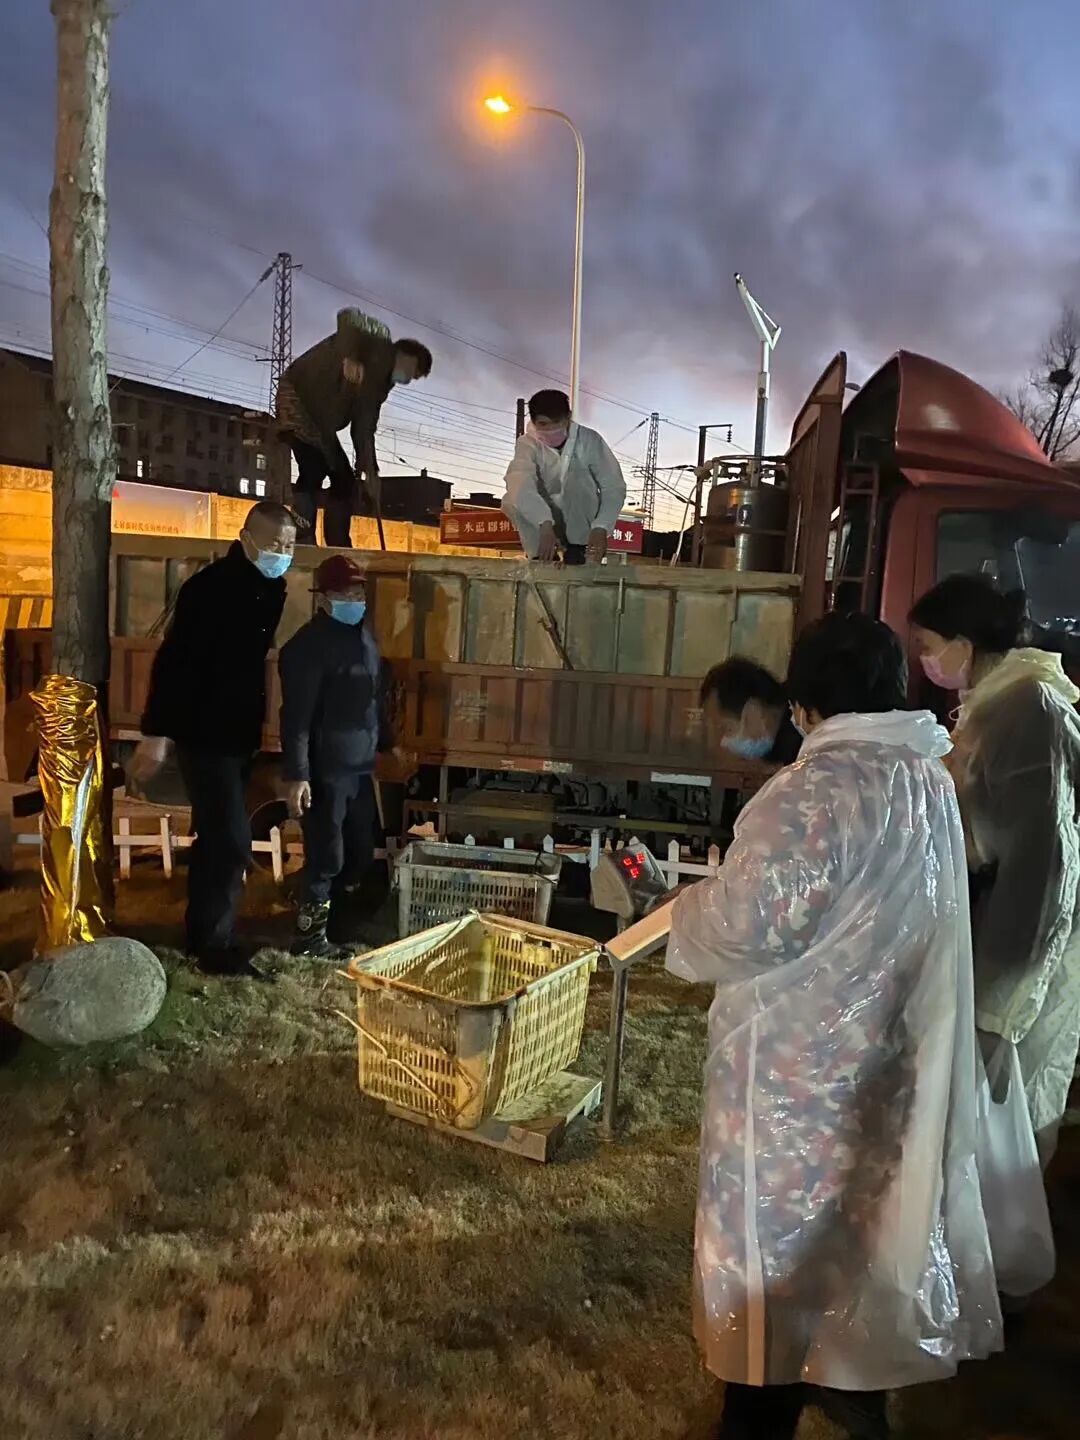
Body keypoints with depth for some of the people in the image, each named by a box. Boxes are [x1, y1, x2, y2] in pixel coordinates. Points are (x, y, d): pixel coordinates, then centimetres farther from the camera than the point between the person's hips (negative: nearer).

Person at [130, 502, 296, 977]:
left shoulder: (270, 588, 6)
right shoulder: (211, 586, -18)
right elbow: (174, 659, -21)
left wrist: (257, 724, 15)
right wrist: (157, 731, -23)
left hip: (239, 733, 8)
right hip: (204, 733, -8)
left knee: (216, 837, 16)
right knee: (231, 840, -8)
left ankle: (201, 932, 28)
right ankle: (214, 944, 6)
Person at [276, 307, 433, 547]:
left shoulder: (382, 383, 18)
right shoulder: (380, 341, -4)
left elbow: (364, 429, 14)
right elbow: (349, 317, -23)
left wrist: (370, 472, 7)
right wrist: (350, 358, -37)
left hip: (322, 423, 10)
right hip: (298, 397, -10)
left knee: (345, 479, 7)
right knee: (314, 468, -24)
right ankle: (302, 544, -28)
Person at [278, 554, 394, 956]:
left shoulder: (364, 635, 10)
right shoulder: (307, 646, -16)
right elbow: (296, 716, -20)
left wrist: (388, 743, 26)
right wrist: (296, 775, -24)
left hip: (361, 766, 8)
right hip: (325, 770, -8)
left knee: (361, 852, 16)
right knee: (325, 857, -1)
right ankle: (310, 934, 13)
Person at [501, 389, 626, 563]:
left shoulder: (589, 440, -17)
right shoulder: (528, 444, -18)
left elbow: (614, 487, -19)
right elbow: (520, 482, -38)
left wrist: (601, 527, -37)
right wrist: (545, 524, -55)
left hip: (581, 521, 0)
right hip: (543, 522, 0)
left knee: (576, 470, -27)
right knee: (512, 501, -28)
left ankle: (577, 549, -17)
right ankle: (543, 555, -11)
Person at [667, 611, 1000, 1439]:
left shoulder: (818, 787, -25)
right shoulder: (930, 778, 3)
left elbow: (748, 922, -28)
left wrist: (690, 911, -7)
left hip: (801, 1057, -8)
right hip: (882, 1043, 8)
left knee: (782, 1226, 9)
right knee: (856, 1208, 23)